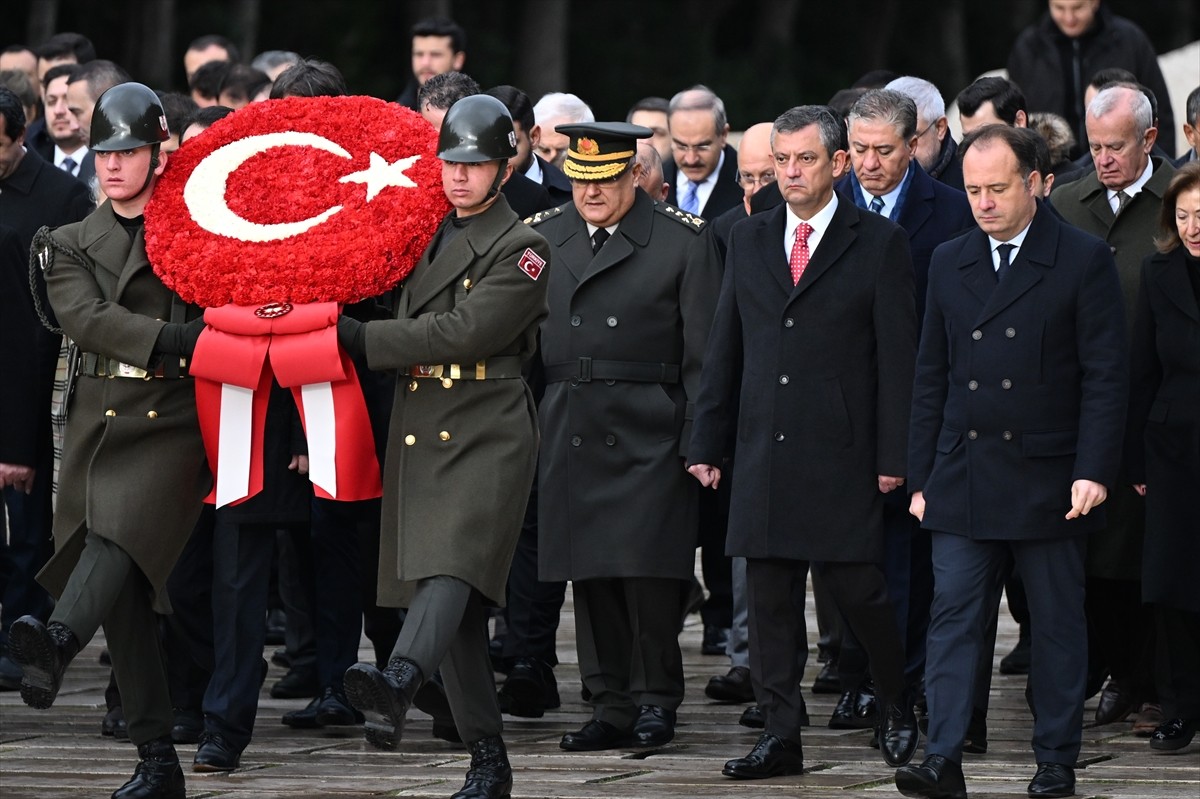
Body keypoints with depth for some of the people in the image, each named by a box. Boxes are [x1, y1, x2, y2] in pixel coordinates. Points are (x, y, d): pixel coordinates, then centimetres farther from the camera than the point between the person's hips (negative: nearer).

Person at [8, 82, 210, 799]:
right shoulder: (71, 246, 15)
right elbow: (87, 318, -3)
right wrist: (177, 338, -17)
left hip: (174, 417, -4)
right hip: (99, 421, 4)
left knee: (121, 534, -30)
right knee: (122, 594, -1)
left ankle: (58, 642, -57)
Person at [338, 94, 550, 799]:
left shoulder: (522, 250, -5)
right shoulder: (424, 235, 17)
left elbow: (463, 331, -15)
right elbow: (404, 320, 26)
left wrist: (358, 338, -15)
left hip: (487, 430, -7)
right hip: (419, 429, 7)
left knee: (453, 567, -27)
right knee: (456, 610, 7)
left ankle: (398, 685, -52)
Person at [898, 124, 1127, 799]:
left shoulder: (1084, 261, -4)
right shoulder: (950, 263, 10)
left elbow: (1106, 376, -6)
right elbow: (932, 379, 14)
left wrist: (1094, 471, -14)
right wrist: (922, 478, 10)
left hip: (1048, 482, -3)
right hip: (963, 483, 3)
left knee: (1059, 627, 5)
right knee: (954, 618, -5)